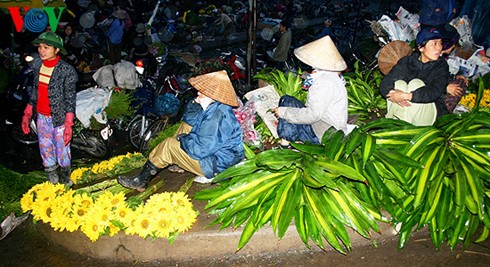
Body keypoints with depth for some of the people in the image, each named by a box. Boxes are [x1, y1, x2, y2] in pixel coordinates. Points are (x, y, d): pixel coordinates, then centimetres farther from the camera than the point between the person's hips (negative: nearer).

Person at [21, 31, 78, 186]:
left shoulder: (67, 70, -14)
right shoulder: (37, 66, 4)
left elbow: (70, 99, -14)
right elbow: (34, 92, 13)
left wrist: (68, 125, -17)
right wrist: (27, 115, 12)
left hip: (59, 118, -5)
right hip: (41, 118, 5)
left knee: (62, 150, 6)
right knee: (45, 150, 15)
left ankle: (65, 178, 28)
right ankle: (52, 178, 33)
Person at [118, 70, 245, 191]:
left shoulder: (217, 116, -30)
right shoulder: (214, 107, 1)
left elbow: (199, 150, -31)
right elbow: (189, 120, 13)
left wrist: (182, 138, -11)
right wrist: (195, 104, -8)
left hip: (216, 165, -10)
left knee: (169, 145, -9)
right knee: (186, 126, 15)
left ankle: (141, 181, 7)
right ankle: (178, 164, 19)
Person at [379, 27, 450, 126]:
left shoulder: (441, 66, -7)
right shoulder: (406, 61, -1)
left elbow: (434, 92, -24)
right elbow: (385, 83, -13)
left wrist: (406, 96, -35)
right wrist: (392, 93, -37)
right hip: (404, 109, 2)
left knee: (416, 83, -26)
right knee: (399, 83, -22)